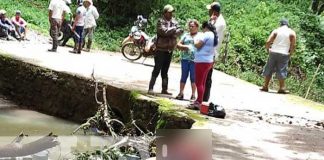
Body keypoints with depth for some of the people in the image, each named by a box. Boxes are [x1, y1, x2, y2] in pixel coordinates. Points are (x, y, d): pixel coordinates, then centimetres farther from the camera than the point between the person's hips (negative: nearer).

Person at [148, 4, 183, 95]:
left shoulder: (174, 21, 9)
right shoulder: (161, 21, -8)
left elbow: (178, 31, -2)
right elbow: (164, 31, -23)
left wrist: (179, 31, -24)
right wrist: (174, 29, -15)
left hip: (169, 49, 6)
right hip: (161, 49, -6)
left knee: (165, 71, 12)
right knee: (157, 69, -7)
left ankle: (164, 89, 18)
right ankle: (150, 88, -5)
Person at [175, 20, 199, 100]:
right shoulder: (186, 35, 16)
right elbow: (178, 45, 13)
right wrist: (184, 47, -6)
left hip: (194, 59, -3)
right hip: (185, 58, 3)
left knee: (193, 77, 0)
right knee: (183, 76, 6)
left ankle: (193, 95, 7)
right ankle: (181, 93, 10)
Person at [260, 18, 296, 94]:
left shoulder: (276, 31, 4)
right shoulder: (292, 32, 3)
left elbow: (268, 42, -5)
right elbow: (293, 45, -4)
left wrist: (268, 50, 9)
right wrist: (290, 54, 8)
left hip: (273, 52, 1)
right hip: (284, 54, -1)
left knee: (269, 69, 9)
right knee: (281, 70, 3)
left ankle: (265, 86, 12)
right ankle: (281, 88, 1)